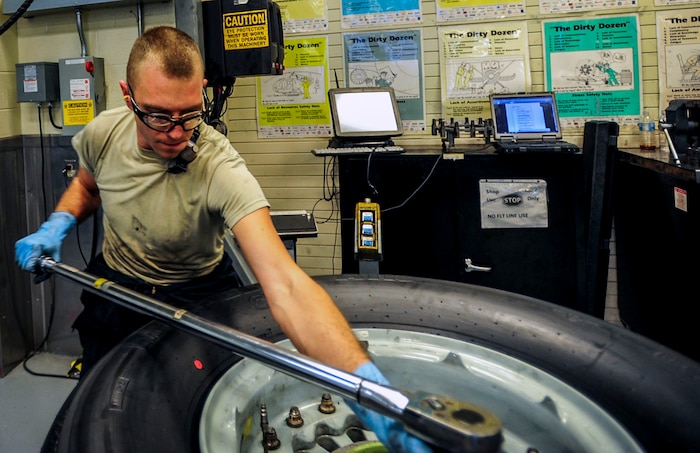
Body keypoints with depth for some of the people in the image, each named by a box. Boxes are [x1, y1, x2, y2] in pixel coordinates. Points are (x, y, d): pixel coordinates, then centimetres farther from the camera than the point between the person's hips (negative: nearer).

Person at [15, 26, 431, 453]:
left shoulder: (221, 169, -36)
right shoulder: (103, 133, -20)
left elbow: (283, 282, -50)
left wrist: (365, 378, -63)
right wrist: (58, 224, -14)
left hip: (194, 298, -4)